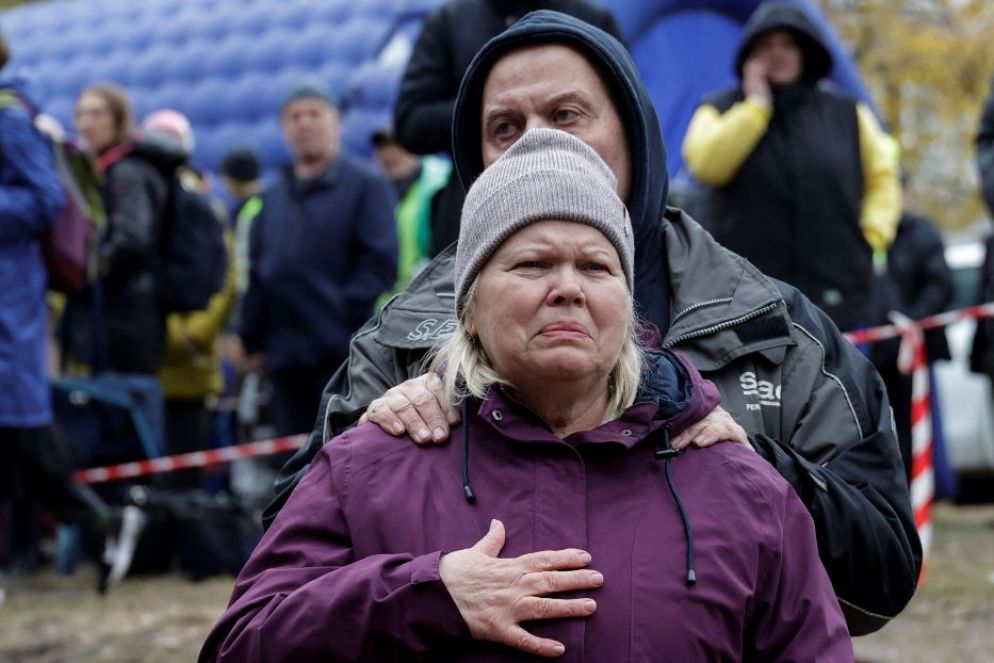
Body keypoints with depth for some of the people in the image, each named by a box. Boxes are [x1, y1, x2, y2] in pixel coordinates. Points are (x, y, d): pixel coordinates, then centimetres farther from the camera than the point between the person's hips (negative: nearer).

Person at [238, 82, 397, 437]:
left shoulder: (365, 186, 2)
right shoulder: (273, 197, 20)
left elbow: (380, 262, -6)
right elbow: (257, 272, 20)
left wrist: (346, 315, -15)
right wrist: (253, 339, 11)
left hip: (342, 354, -6)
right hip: (285, 355, 6)